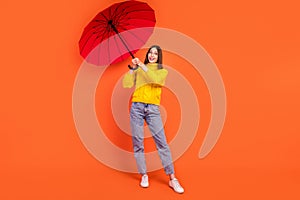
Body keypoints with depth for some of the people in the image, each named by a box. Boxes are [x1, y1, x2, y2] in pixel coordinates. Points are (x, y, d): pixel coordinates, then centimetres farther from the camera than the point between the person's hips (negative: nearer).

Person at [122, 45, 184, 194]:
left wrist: (142, 65, -8)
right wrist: (133, 68, -1)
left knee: (162, 142, -7)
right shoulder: (138, 70, 14)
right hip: (137, 107, 2)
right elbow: (126, 84, 3)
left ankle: (172, 179, -2)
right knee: (137, 142, 1)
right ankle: (144, 175, 13)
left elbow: (155, 79, -11)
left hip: (153, 109, -1)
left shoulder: (162, 71, 12)